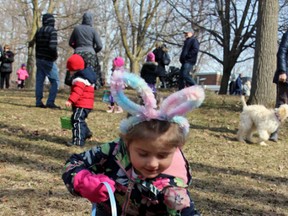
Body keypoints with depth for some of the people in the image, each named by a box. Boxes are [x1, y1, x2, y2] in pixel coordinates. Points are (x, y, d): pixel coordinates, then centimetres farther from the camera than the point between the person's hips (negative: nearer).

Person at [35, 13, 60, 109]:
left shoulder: (39, 31, 10)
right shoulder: (52, 31, -12)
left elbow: (37, 44, 11)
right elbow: (52, 46, -22)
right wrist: (55, 55, -6)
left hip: (39, 59, 7)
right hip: (48, 60, -7)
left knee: (39, 81, 8)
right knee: (55, 81, -2)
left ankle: (38, 102, 7)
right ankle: (50, 102, -10)